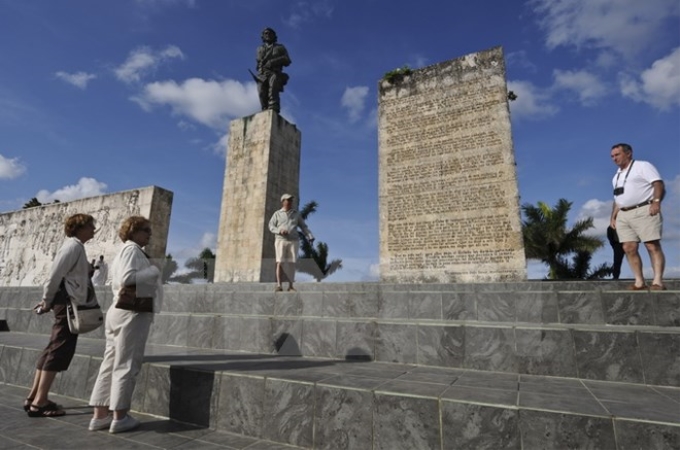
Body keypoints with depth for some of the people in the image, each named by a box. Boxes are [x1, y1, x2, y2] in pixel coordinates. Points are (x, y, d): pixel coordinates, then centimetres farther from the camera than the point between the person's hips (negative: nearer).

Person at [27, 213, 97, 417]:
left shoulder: (76, 247, 16)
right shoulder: (73, 246, -13)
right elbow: (55, 275, -16)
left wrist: (48, 301, 16)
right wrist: (47, 301, -6)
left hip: (70, 303, 10)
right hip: (69, 303, -10)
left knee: (53, 350, 14)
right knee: (59, 351, -4)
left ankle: (34, 398, 23)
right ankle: (40, 402, 2)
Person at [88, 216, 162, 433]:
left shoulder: (123, 252, 21)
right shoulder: (132, 249, -10)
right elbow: (126, 278, -25)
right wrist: (153, 271, -14)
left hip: (119, 311, 10)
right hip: (132, 313, -10)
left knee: (111, 363, 11)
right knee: (126, 365, -2)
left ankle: (100, 415, 18)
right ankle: (120, 417, 7)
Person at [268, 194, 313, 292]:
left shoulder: (296, 214, 13)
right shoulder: (277, 214, 8)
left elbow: (304, 227, 8)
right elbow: (271, 227, 1)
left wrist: (310, 237, -7)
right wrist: (280, 230, -19)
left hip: (293, 241, 2)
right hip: (280, 241, -2)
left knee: (291, 264, -2)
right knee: (280, 262, -11)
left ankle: (290, 286, 2)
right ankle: (279, 285, -12)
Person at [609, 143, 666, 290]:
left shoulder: (642, 166, 4)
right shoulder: (617, 176, 25)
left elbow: (658, 184, -7)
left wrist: (656, 202, -22)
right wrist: (613, 217, 18)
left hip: (644, 211, -7)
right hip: (623, 215, 7)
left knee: (653, 246, -10)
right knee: (629, 248, -2)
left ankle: (658, 281, -13)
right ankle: (639, 282, 0)